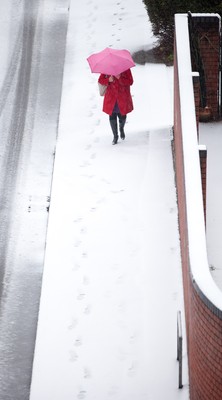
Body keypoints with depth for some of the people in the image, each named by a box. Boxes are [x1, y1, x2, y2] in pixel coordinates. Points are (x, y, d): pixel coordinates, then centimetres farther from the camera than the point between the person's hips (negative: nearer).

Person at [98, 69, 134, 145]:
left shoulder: (125, 68, -3)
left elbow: (130, 82, -9)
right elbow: (100, 80, 3)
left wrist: (120, 78, -24)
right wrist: (108, 80, -18)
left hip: (122, 99, -1)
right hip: (111, 98, 1)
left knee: (122, 117, 5)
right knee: (112, 117, 2)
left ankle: (121, 129, 40)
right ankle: (115, 136, 18)